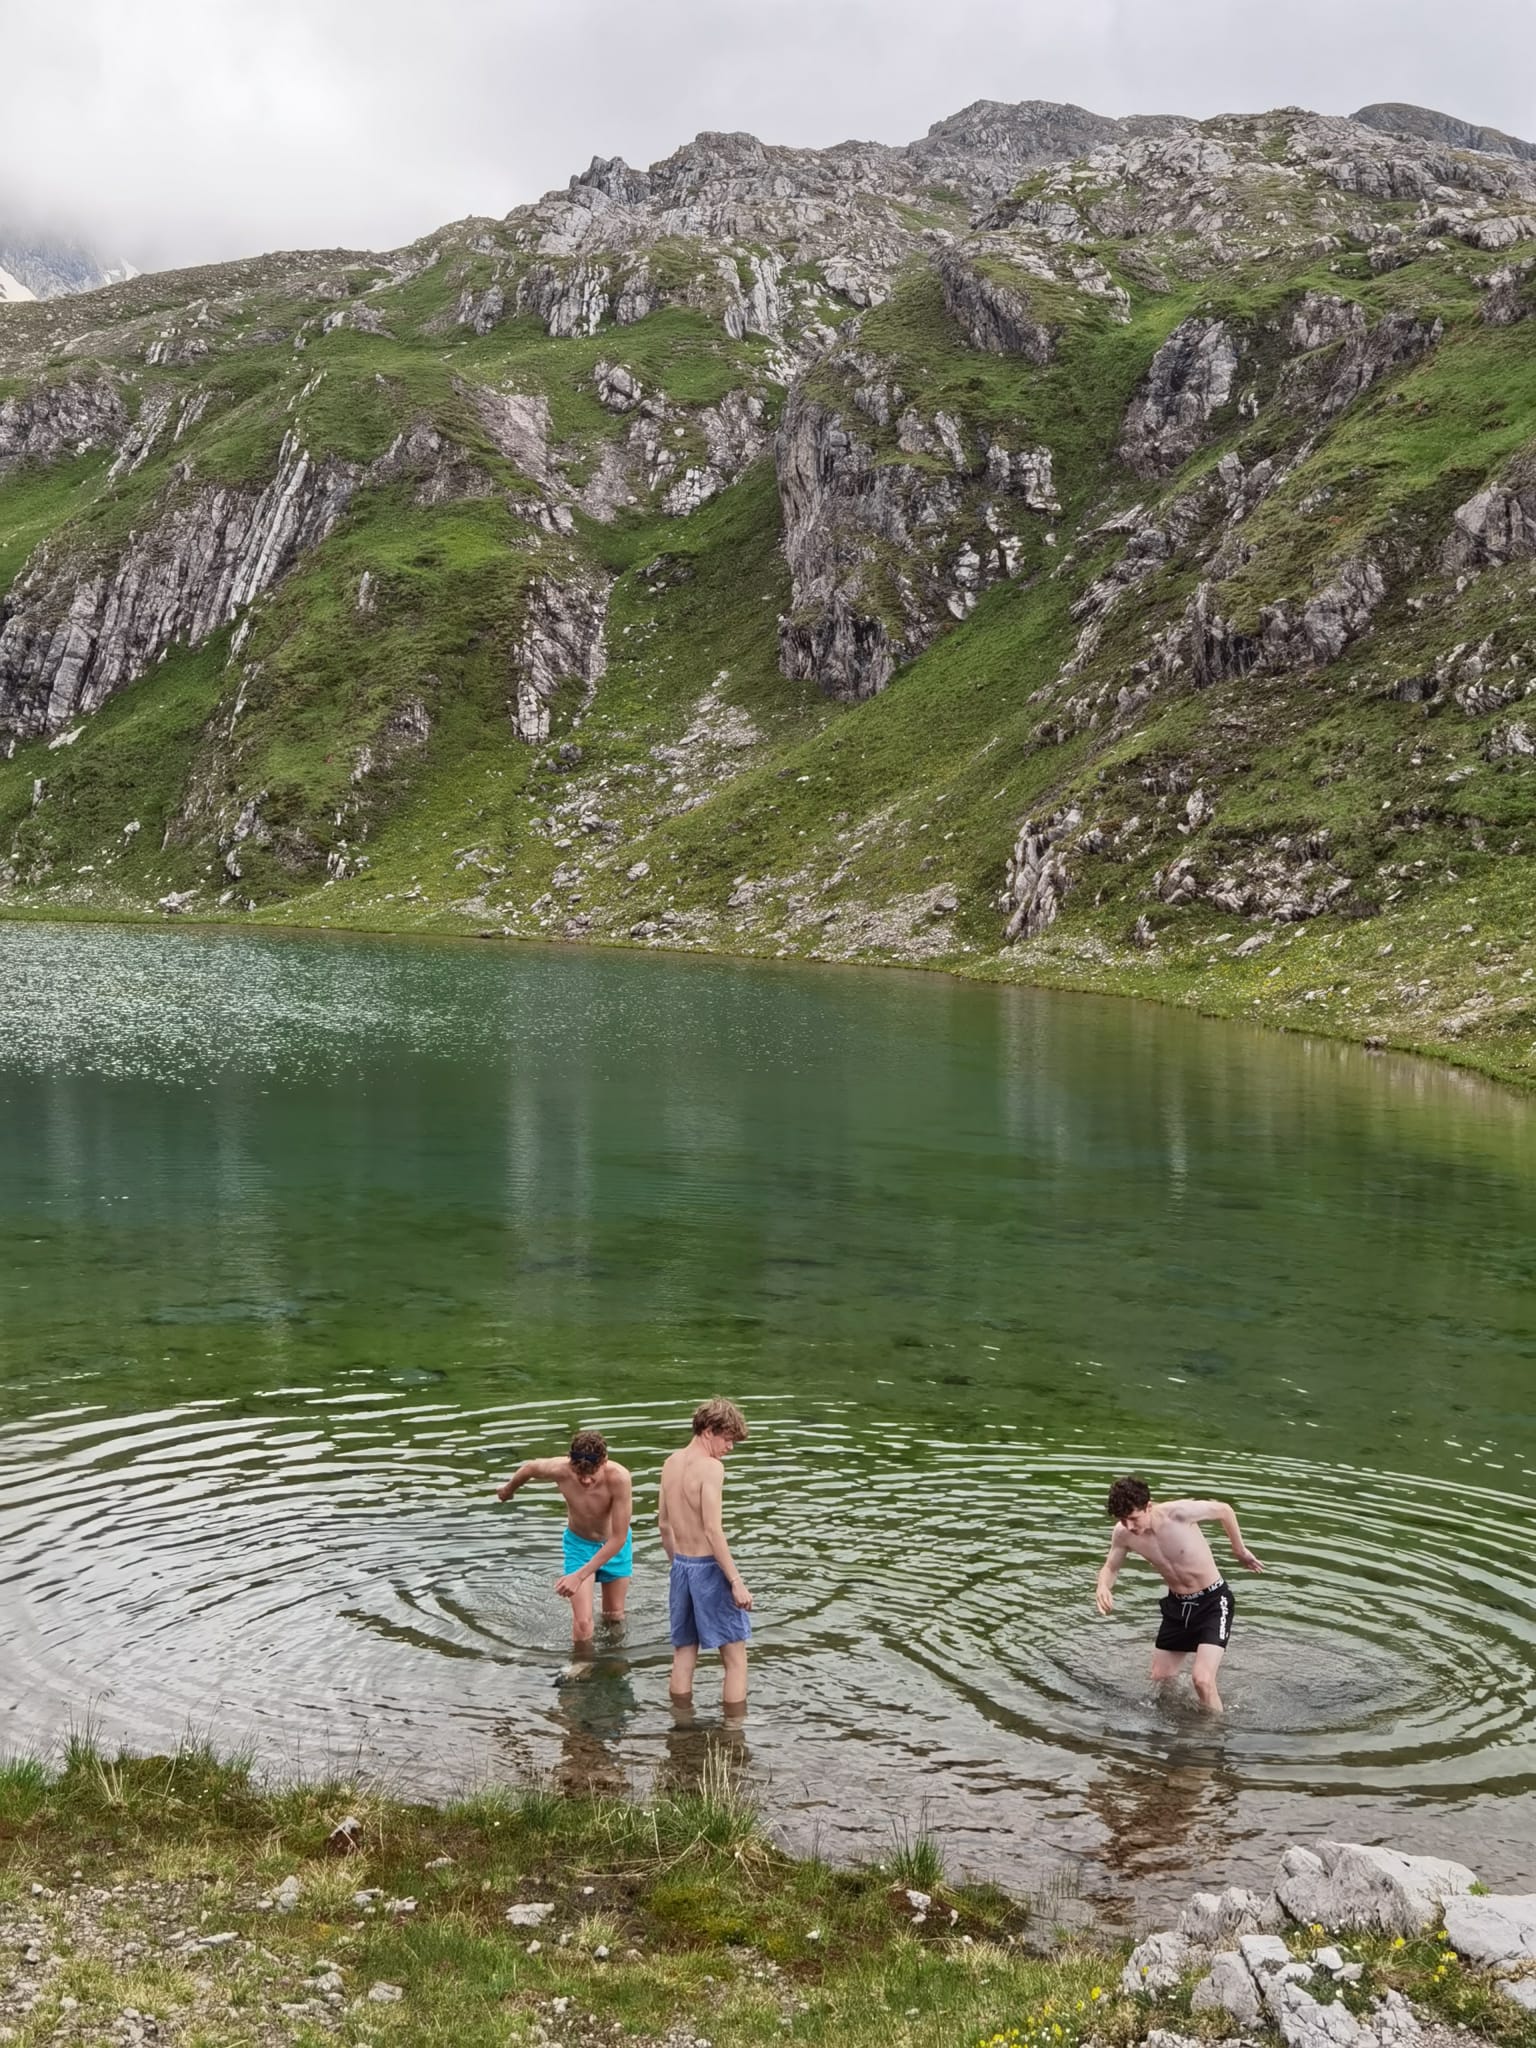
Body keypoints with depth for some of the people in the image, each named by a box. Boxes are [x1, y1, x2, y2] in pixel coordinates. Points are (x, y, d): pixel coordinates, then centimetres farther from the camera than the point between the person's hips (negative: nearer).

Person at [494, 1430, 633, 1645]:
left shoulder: (619, 1478, -39)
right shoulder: (559, 1470, -32)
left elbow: (619, 1538, -33)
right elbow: (529, 1466, -7)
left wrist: (579, 1576, -36)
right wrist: (508, 1488, 15)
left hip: (614, 1546, 0)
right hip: (579, 1544, 0)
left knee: (614, 1617, 18)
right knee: (582, 1623, -13)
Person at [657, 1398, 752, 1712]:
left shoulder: (671, 1463, 7)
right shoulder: (711, 1467, -17)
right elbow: (713, 1530, -23)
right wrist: (736, 1581, -21)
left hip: (681, 1566, 8)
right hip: (709, 1568, -8)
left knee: (683, 1652, 16)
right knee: (735, 1657, 2)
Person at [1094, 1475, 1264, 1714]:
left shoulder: (1178, 1513, -28)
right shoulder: (1123, 1533, -14)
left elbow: (1223, 1510, -10)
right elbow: (1111, 1568, 4)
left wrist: (1240, 1551, 3)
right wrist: (1103, 1587, -20)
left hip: (1213, 1602, -6)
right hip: (1176, 1605, 6)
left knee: (1202, 1680, -20)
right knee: (1160, 1678, 14)